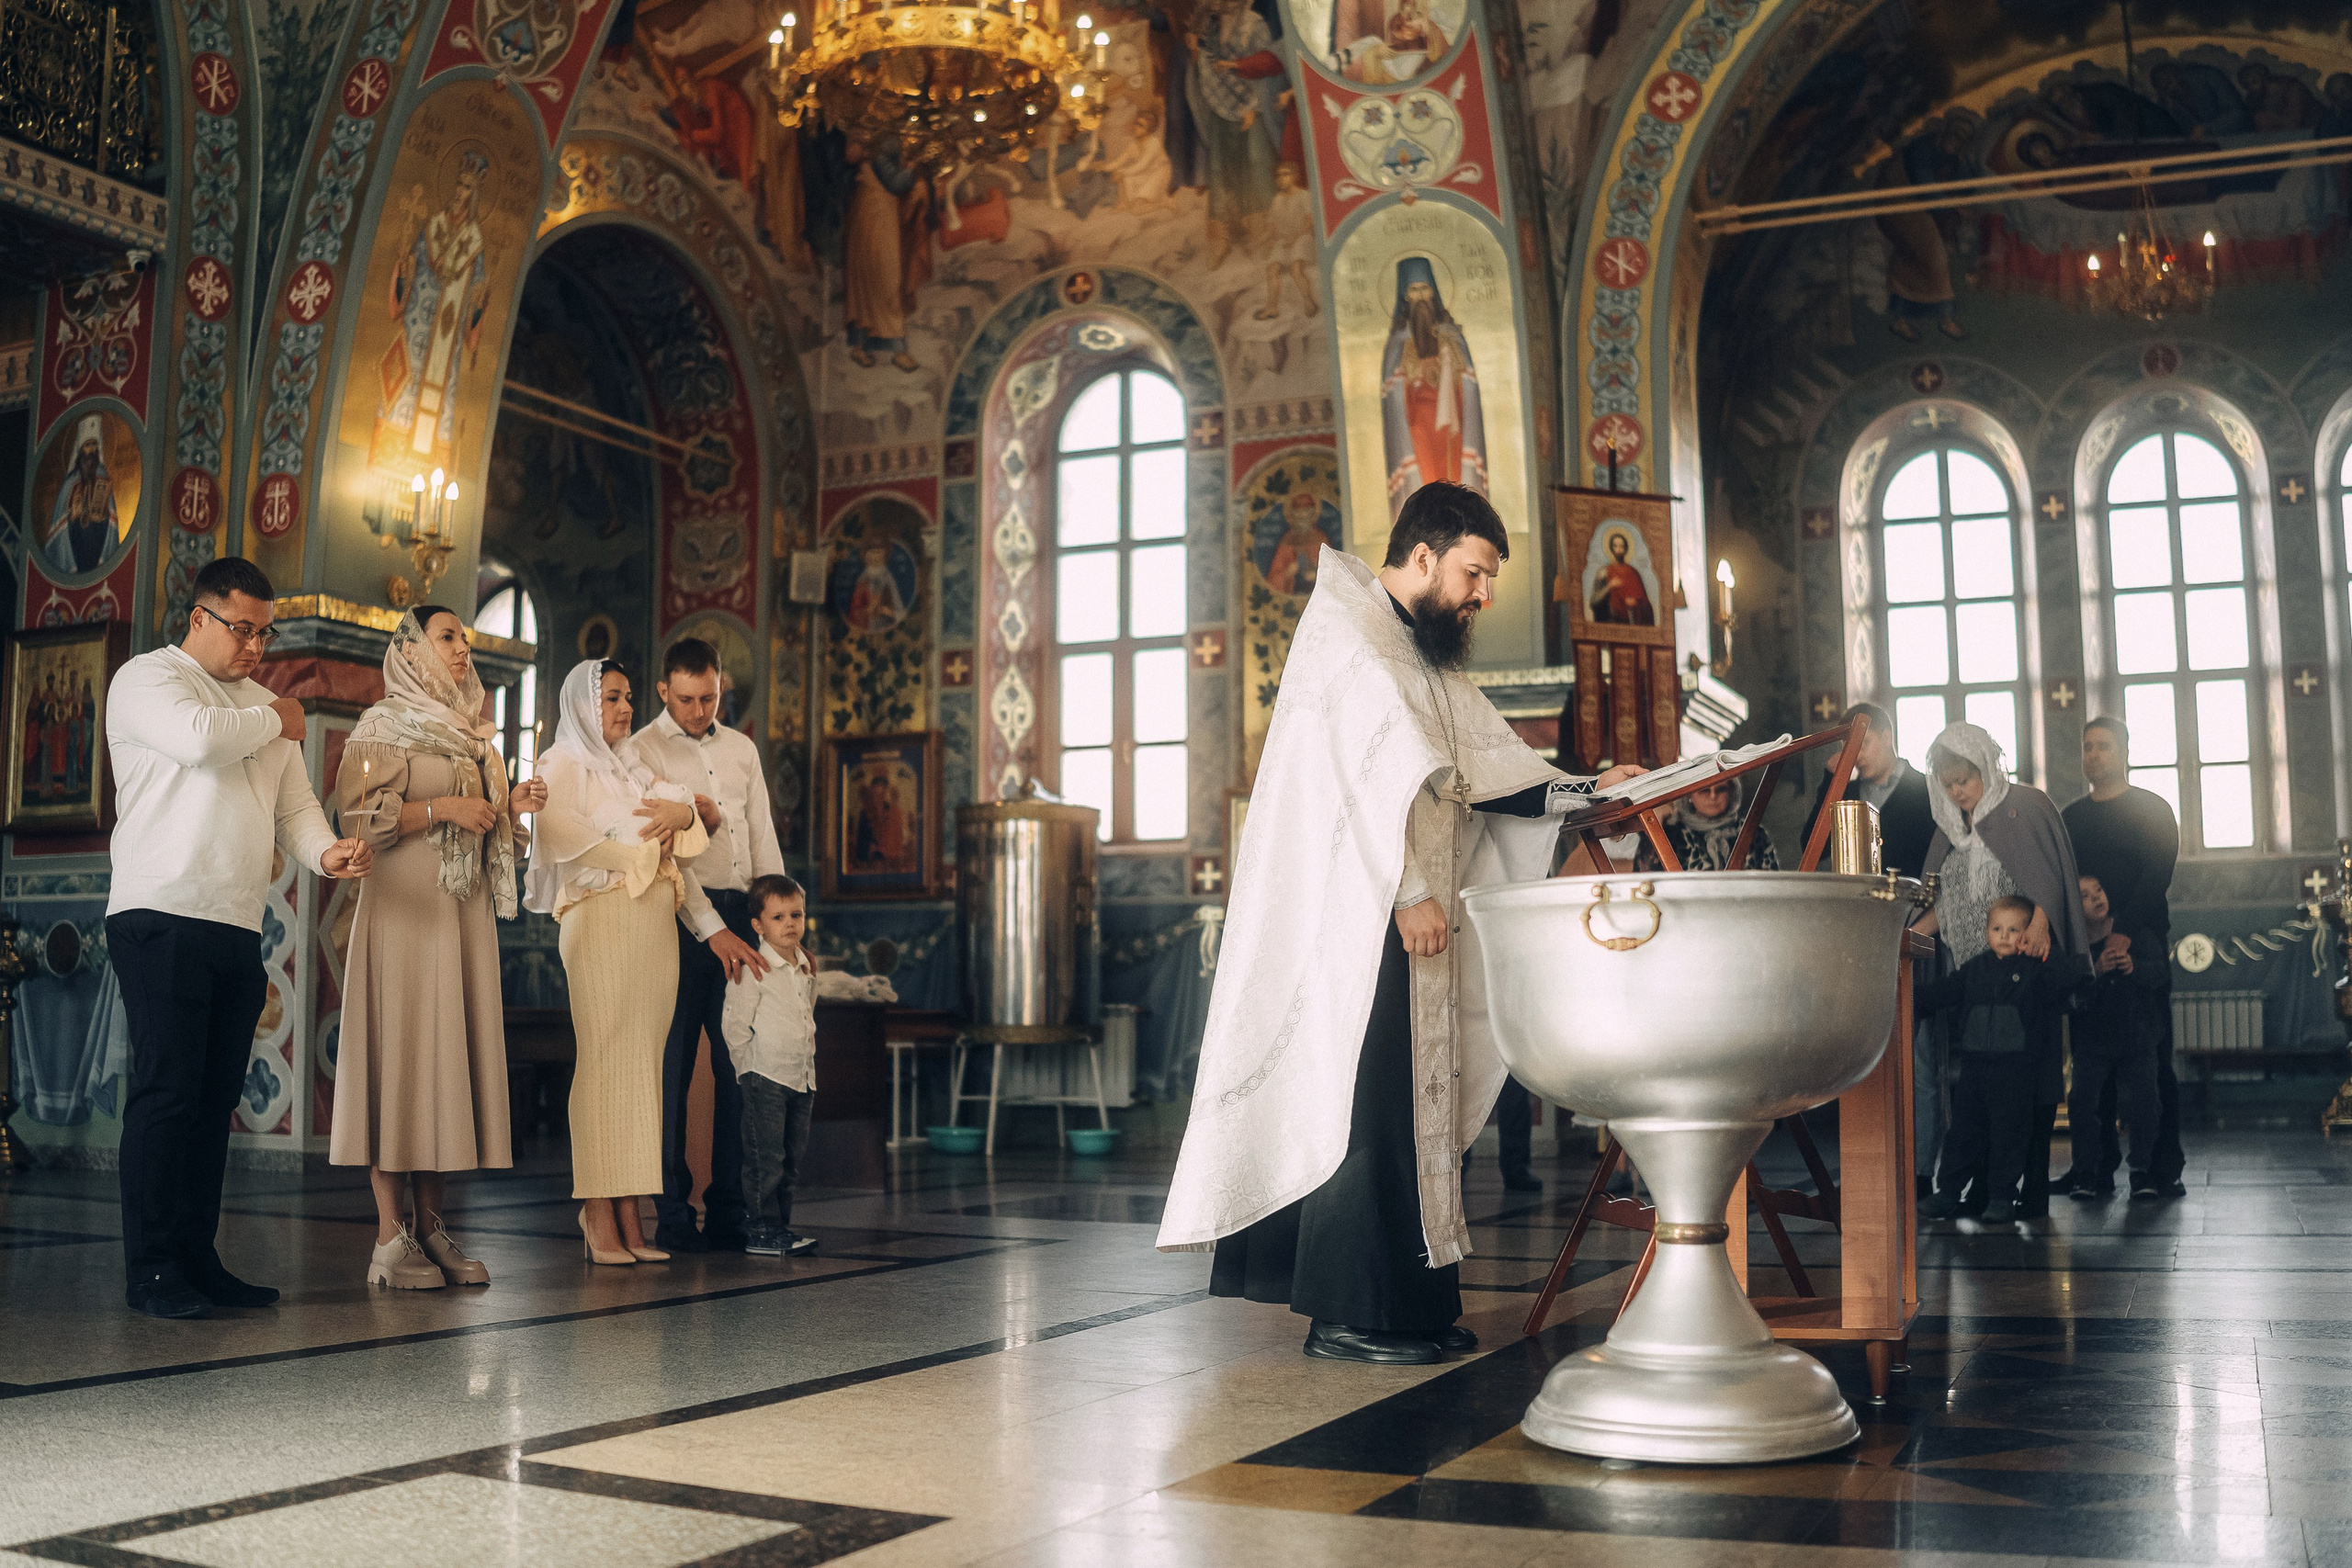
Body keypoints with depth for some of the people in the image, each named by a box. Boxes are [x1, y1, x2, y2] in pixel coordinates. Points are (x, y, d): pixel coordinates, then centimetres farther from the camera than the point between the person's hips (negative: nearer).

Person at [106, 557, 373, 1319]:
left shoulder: (265, 706, 23)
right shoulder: (149, 677, 2)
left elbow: (294, 805, 16)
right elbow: (197, 737, -20)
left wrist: (326, 851, -6)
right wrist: (276, 722, -2)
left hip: (237, 928, 7)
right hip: (162, 916, -7)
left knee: (214, 1098, 7)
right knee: (166, 1091, -8)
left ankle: (198, 1261, 13)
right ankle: (149, 1271, -4)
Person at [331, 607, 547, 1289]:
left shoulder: (469, 732, 20)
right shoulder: (384, 726, -1)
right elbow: (358, 814, -11)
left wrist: (509, 806, 7)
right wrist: (442, 807, -16)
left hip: (466, 907, 7)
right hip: (407, 903, -7)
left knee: (452, 1051, 3)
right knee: (401, 1050, -8)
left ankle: (430, 1225, 7)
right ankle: (390, 1238, -6)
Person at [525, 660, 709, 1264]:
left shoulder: (632, 770, 27)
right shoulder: (563, 764, 5)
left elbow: (684, 804, 18)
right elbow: (559, 835, -11)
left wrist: (681, 813, -6)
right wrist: (641, 852, -4)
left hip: (653, 921, 7)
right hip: (601, 919, -6)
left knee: (642, 1061, 1)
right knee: (604, 1059, -11)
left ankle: (630, 1216, 0)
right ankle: (600, 1218, -11)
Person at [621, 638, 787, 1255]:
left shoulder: (742, 749, 18)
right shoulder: (643, 751, 0)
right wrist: (712, 929, -15)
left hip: (741, 914, 5)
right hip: (680, 918, -5)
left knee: (742, 1064, 3)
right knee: (672, 1065, -4)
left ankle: (729, 1213, 10)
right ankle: (672, 1215, 3)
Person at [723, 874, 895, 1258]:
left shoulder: (808, 969, 11)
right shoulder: (753, 971, -10)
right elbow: (734, 1025, -9)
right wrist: (754, 1067, -7)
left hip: (802, 1079, 7)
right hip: (765, 1079, -7)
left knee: (791, 1159, 10)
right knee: (765, 1158, -7)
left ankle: (779, 1227, 17)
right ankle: (761, 1231, -2)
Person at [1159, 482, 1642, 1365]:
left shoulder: (1430, 659, 21)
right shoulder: (1346, 632, -8)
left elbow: (1490, 769, 16)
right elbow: (1373, 770, -18)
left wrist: (1590, 789, 4)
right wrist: (1411, 892, -23)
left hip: (1410, 917, 10)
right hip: (1349, 920, -10)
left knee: (1419, 1101, 8)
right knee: (1360, 1103, -9)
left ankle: (1411, 1301, 13)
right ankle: (1347, 1314, -3)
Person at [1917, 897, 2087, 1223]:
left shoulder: (2036, 970, -2)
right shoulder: (1976, 968, 12)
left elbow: (2074, 976, -15)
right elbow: (1946, 991, 20)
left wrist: (2044, 954, -24)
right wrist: (1916, 1001, 10)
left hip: (2016, 1070, -4)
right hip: (1975, 1064, 4)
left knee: (2009, 1132, 2)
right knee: (1963, 1130, 8)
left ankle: (2002, 1196, 12)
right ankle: (1948, 1192, 16)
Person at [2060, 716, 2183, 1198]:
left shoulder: (2152, 810, 5)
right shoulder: (2071, 817, 17)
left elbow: (2157, 874, -7)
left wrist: (2124, 932, -19)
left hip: (2140, 946, -4)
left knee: (2152, 1057, -4)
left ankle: (2162, 1168, -1)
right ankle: (2096, 1165, 5)